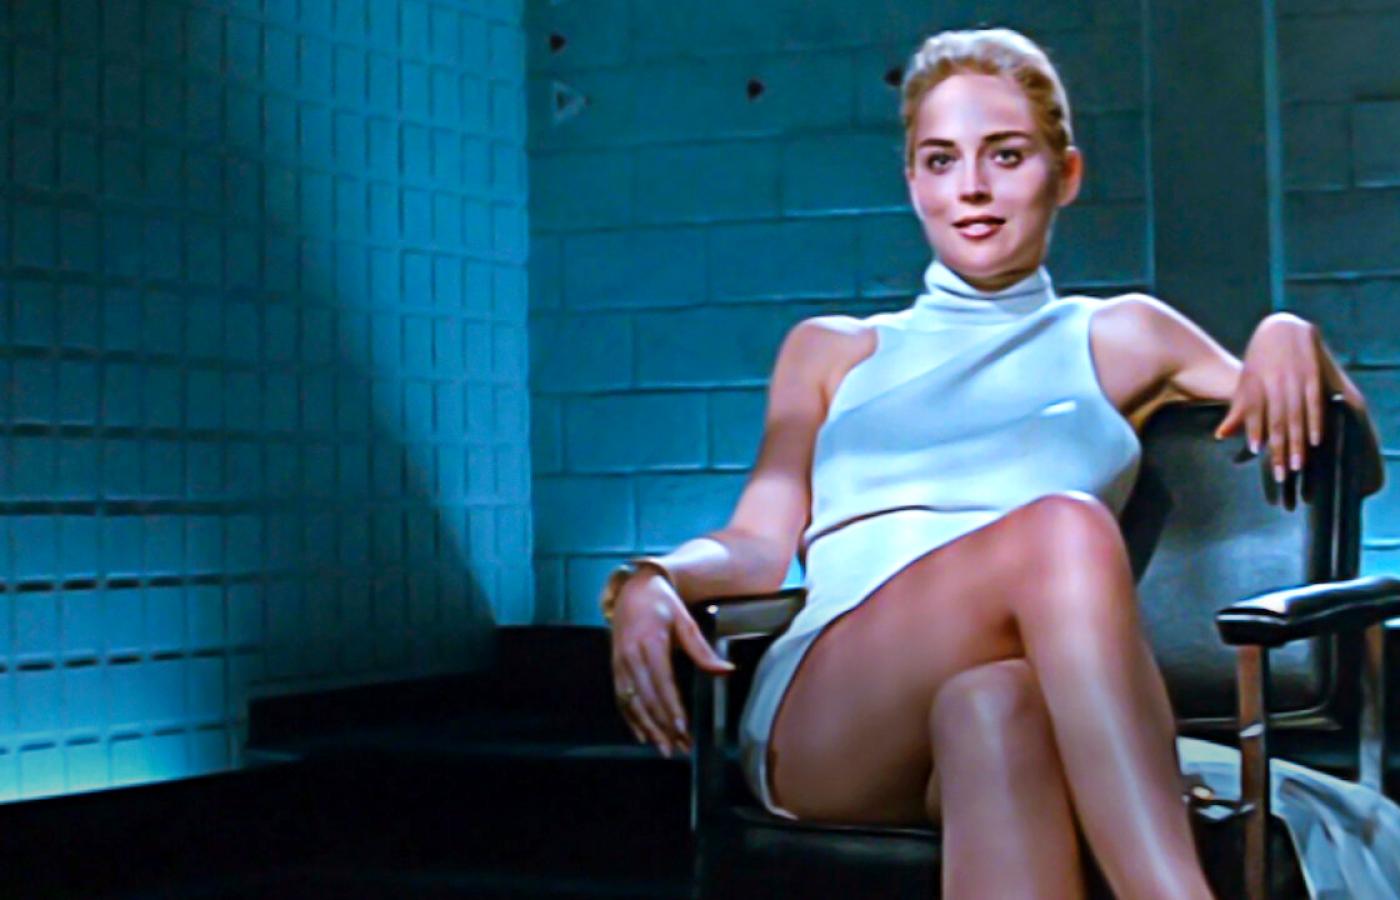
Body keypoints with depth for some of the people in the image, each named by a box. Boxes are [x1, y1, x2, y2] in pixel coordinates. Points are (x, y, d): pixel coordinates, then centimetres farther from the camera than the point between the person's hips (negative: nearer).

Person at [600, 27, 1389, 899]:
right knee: (1064, 526, -33)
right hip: (818, 721, 0)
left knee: (992, 708, -40)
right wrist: (647, 581, -6)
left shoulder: (1120, 338, 26)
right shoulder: (829, 352, 29)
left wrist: (1293, 340, 6)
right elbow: (760, 544, 16)